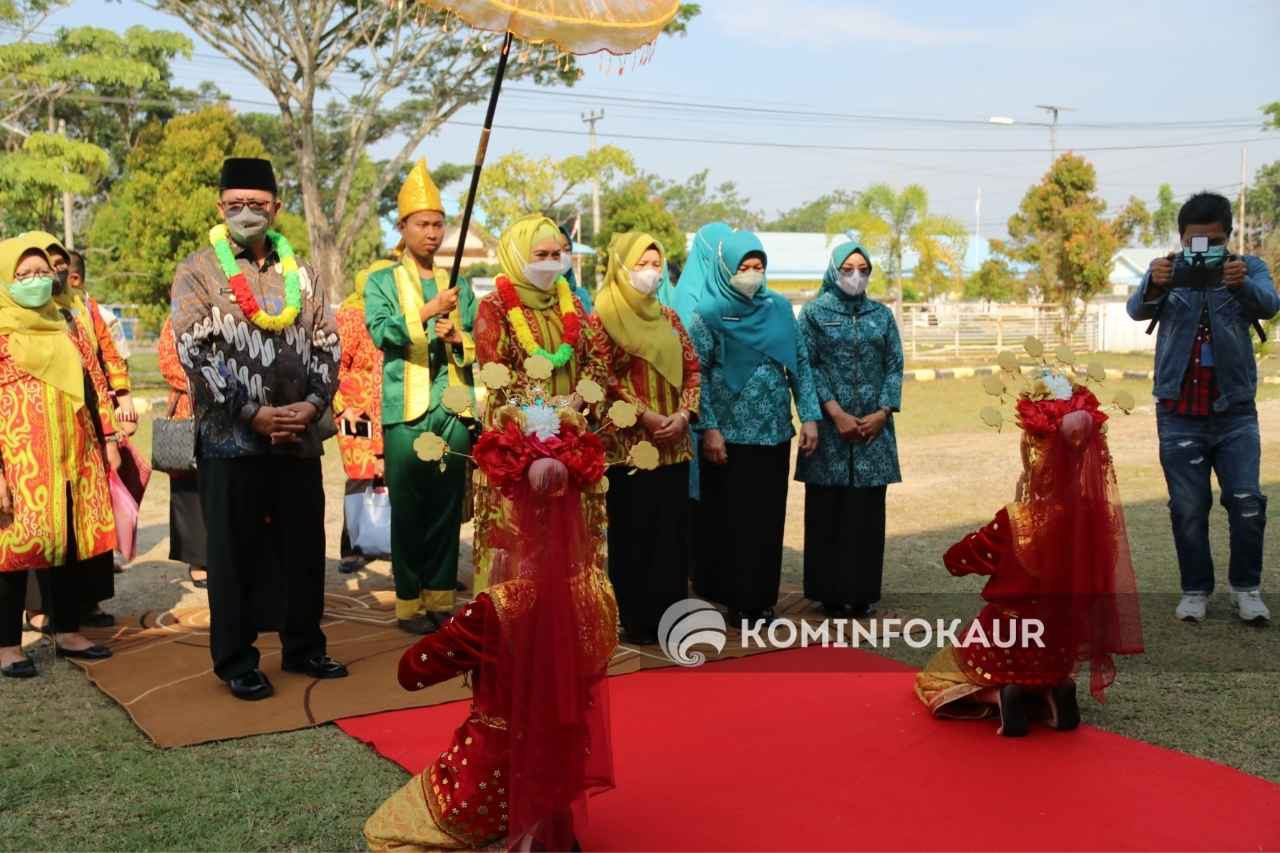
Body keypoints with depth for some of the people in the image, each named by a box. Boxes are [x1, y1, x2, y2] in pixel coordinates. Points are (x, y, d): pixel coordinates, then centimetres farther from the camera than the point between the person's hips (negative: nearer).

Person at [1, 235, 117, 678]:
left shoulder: (63, 330, 15)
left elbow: (94, 384, 18)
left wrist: (109, 440, 13)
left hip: (73, 458, 6)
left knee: (71, 544, 11)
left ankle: (68, 632, 23)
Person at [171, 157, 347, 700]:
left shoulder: (301, 274, 12)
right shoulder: (196, 273, 0)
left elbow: (327, 346, 9)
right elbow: (197, 355, -9)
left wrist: (312, 403, -8)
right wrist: (253, 414, -15)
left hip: (300, 436, 4)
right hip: (230, 439, -4)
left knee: (306, 548, 11)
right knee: (235, 553, 3)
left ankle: (304, 647, 25)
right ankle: (236, 661, 15)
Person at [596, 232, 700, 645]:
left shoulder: (668, 318, 15)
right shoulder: (604, 315, -3)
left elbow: (692, 368, 12)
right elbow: (605, 377, -12)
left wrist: (683, 414, -4)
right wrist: (645, 416, -16)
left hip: (673, 443, 6)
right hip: (629, 442, -6)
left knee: (672, 527, 7)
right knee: (632, 530, -2)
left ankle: (668, 612, 16)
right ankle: (635, 619, 6)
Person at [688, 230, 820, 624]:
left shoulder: (780, 308, 8)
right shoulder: (710, 312, -4)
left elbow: (801, 364, 10)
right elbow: (696, 374, -7)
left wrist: (810, 416, 2)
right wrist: (708, 428, -14)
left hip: (774, 433, 4)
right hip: (729, 435, -4)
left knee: (769, 518, 8)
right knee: (728, 519, 2)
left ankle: (762, 599, 19)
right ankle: (734, 599, 13)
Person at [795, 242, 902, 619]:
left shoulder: (882, 315, 11)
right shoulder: (815, 312, 3)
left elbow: (895, 366, 7)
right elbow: (807, 366, -4)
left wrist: (882, 412, -7)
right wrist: (835, 412, -13)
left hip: (874, 426, 3)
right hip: (829, 426, -2)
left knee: (867, 510, 4)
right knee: (828, 510, 1)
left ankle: (863, 591, 11)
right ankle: (831, 592, 8)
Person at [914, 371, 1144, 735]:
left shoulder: (1017, 520, -23)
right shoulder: (1097, 511, -11)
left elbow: (956, 560, -10)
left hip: (1012, 647, -4)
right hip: (1063, 647, 5)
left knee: (941, 670, 24)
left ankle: (1001, 695, -4)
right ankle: (1056, 688, 6)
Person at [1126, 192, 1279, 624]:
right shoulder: (1168, 271, 2)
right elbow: (1138, 309, -16)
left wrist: (1241, 284, -41)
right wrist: (1155, 285, -40)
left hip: (1235, 410, 0)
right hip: (1179, 414, 0)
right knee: (1188, 508, 4)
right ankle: (1195, 590, 15)